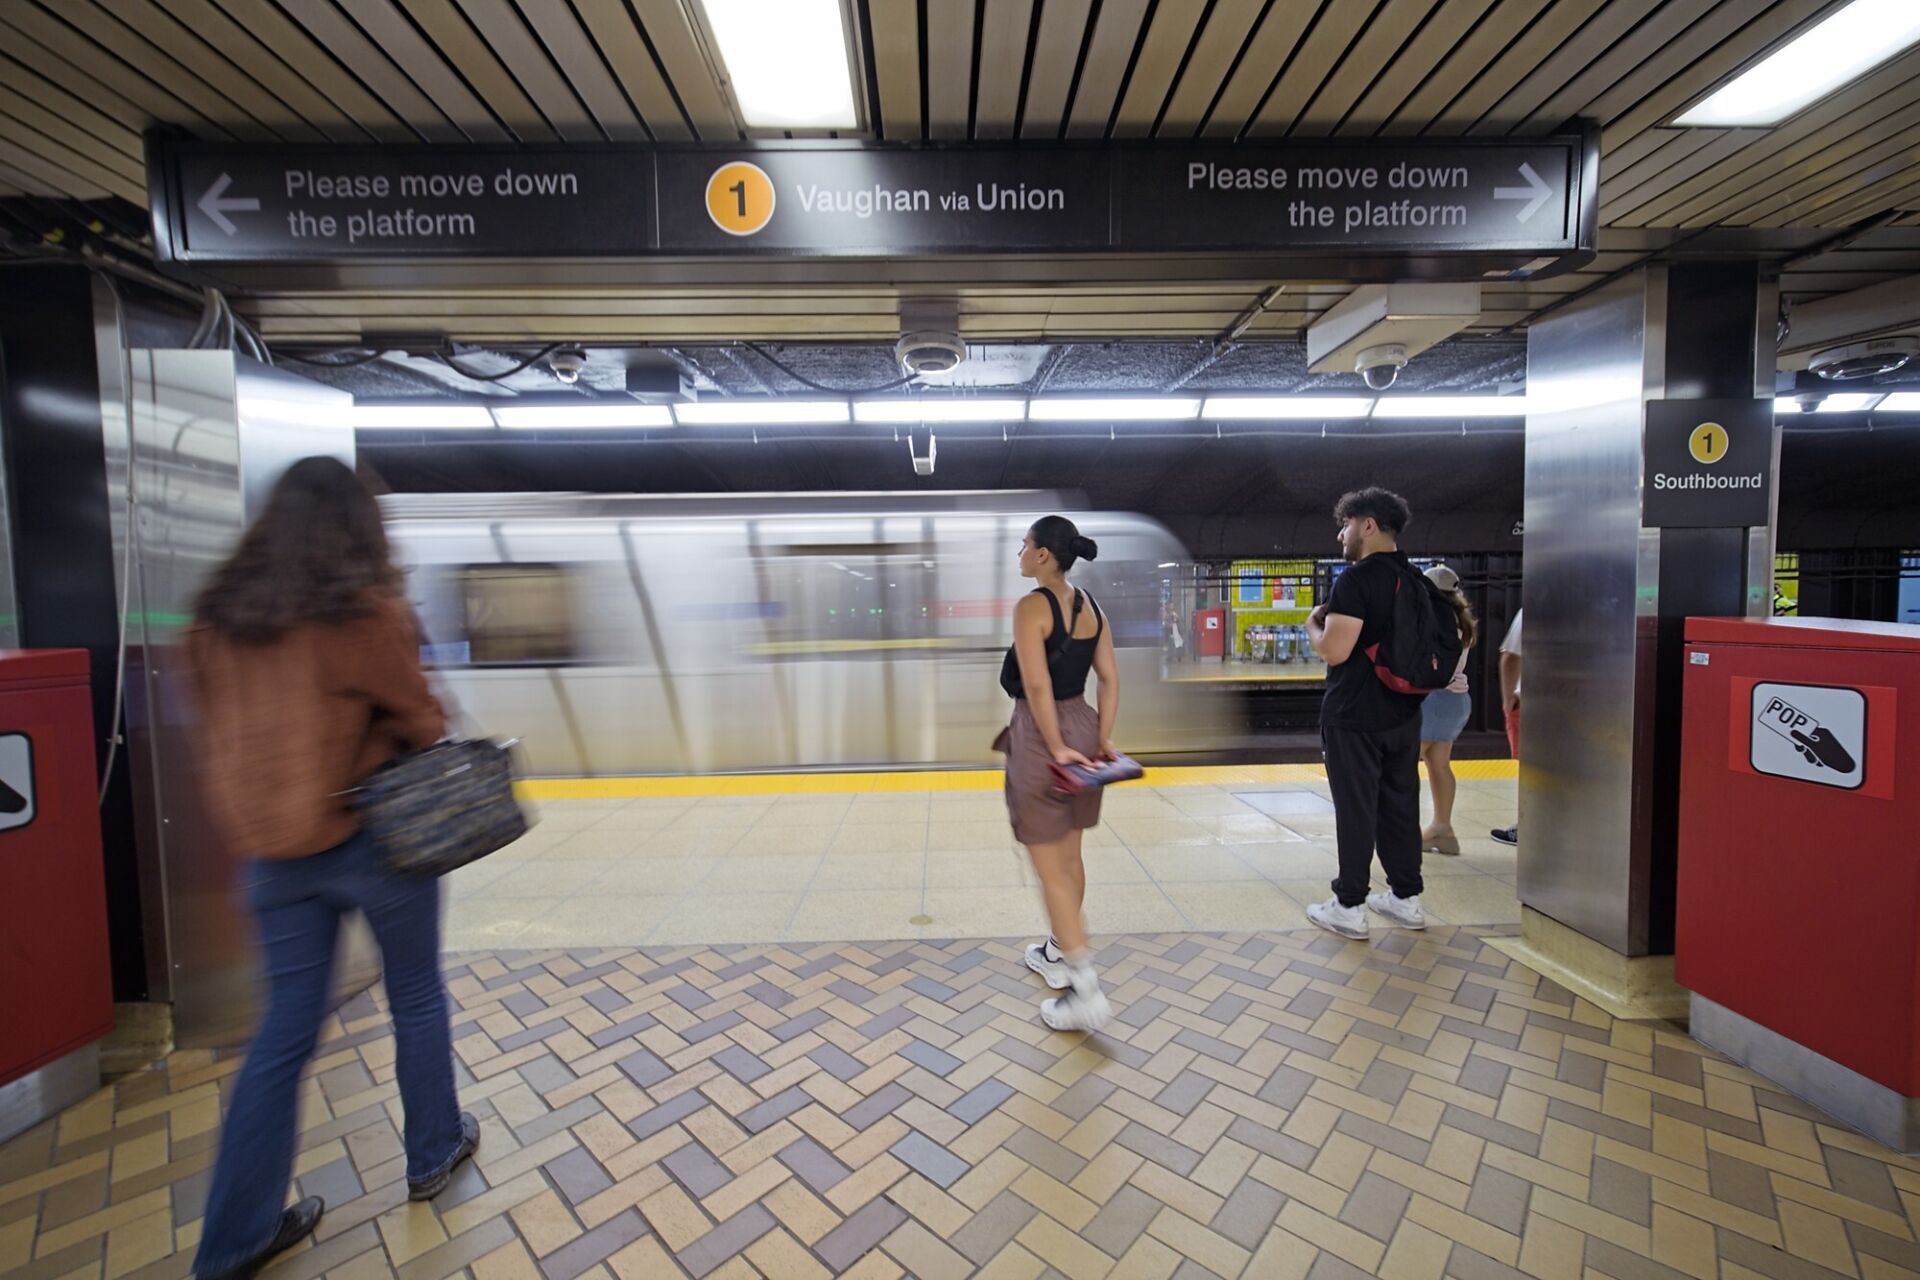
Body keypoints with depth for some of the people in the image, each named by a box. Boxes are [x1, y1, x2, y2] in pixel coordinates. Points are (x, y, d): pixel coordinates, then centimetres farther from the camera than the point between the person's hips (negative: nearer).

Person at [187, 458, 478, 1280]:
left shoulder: (217, 618, 0)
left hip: (269, 851, 5)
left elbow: (226, 733, 8)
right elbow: (421, 722, -9)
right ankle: (432, 1155, 35)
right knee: (417, 1000, 16)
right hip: (374, 839, -4)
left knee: (286, 1027, 17)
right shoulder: (368, 613, -17)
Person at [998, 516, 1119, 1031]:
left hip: (1041, 736, -8)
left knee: (1050, 867, 2)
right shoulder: (1090, 606, 7)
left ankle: (1085, 990, 5)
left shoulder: (1032, 605, -15)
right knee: (1069, 856, 20)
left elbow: (1037, 685, -21)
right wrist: (1103, 739, 5)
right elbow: (1110, 679, 5)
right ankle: (1058, 953, 37)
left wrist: (1056, 748, -16)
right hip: (1082, 727, 8)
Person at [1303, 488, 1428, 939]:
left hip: (1355, 718, -8)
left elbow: (1334, 650, -24)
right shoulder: (1414, 579, 9)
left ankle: (1349, 907, 10)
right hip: (1403, 713, 8)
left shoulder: (1355, 579, -18)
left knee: (1355, 811, 0)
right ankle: (1406, 898, 27)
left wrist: (1313, 624, -3)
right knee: (1401, 805, 15)